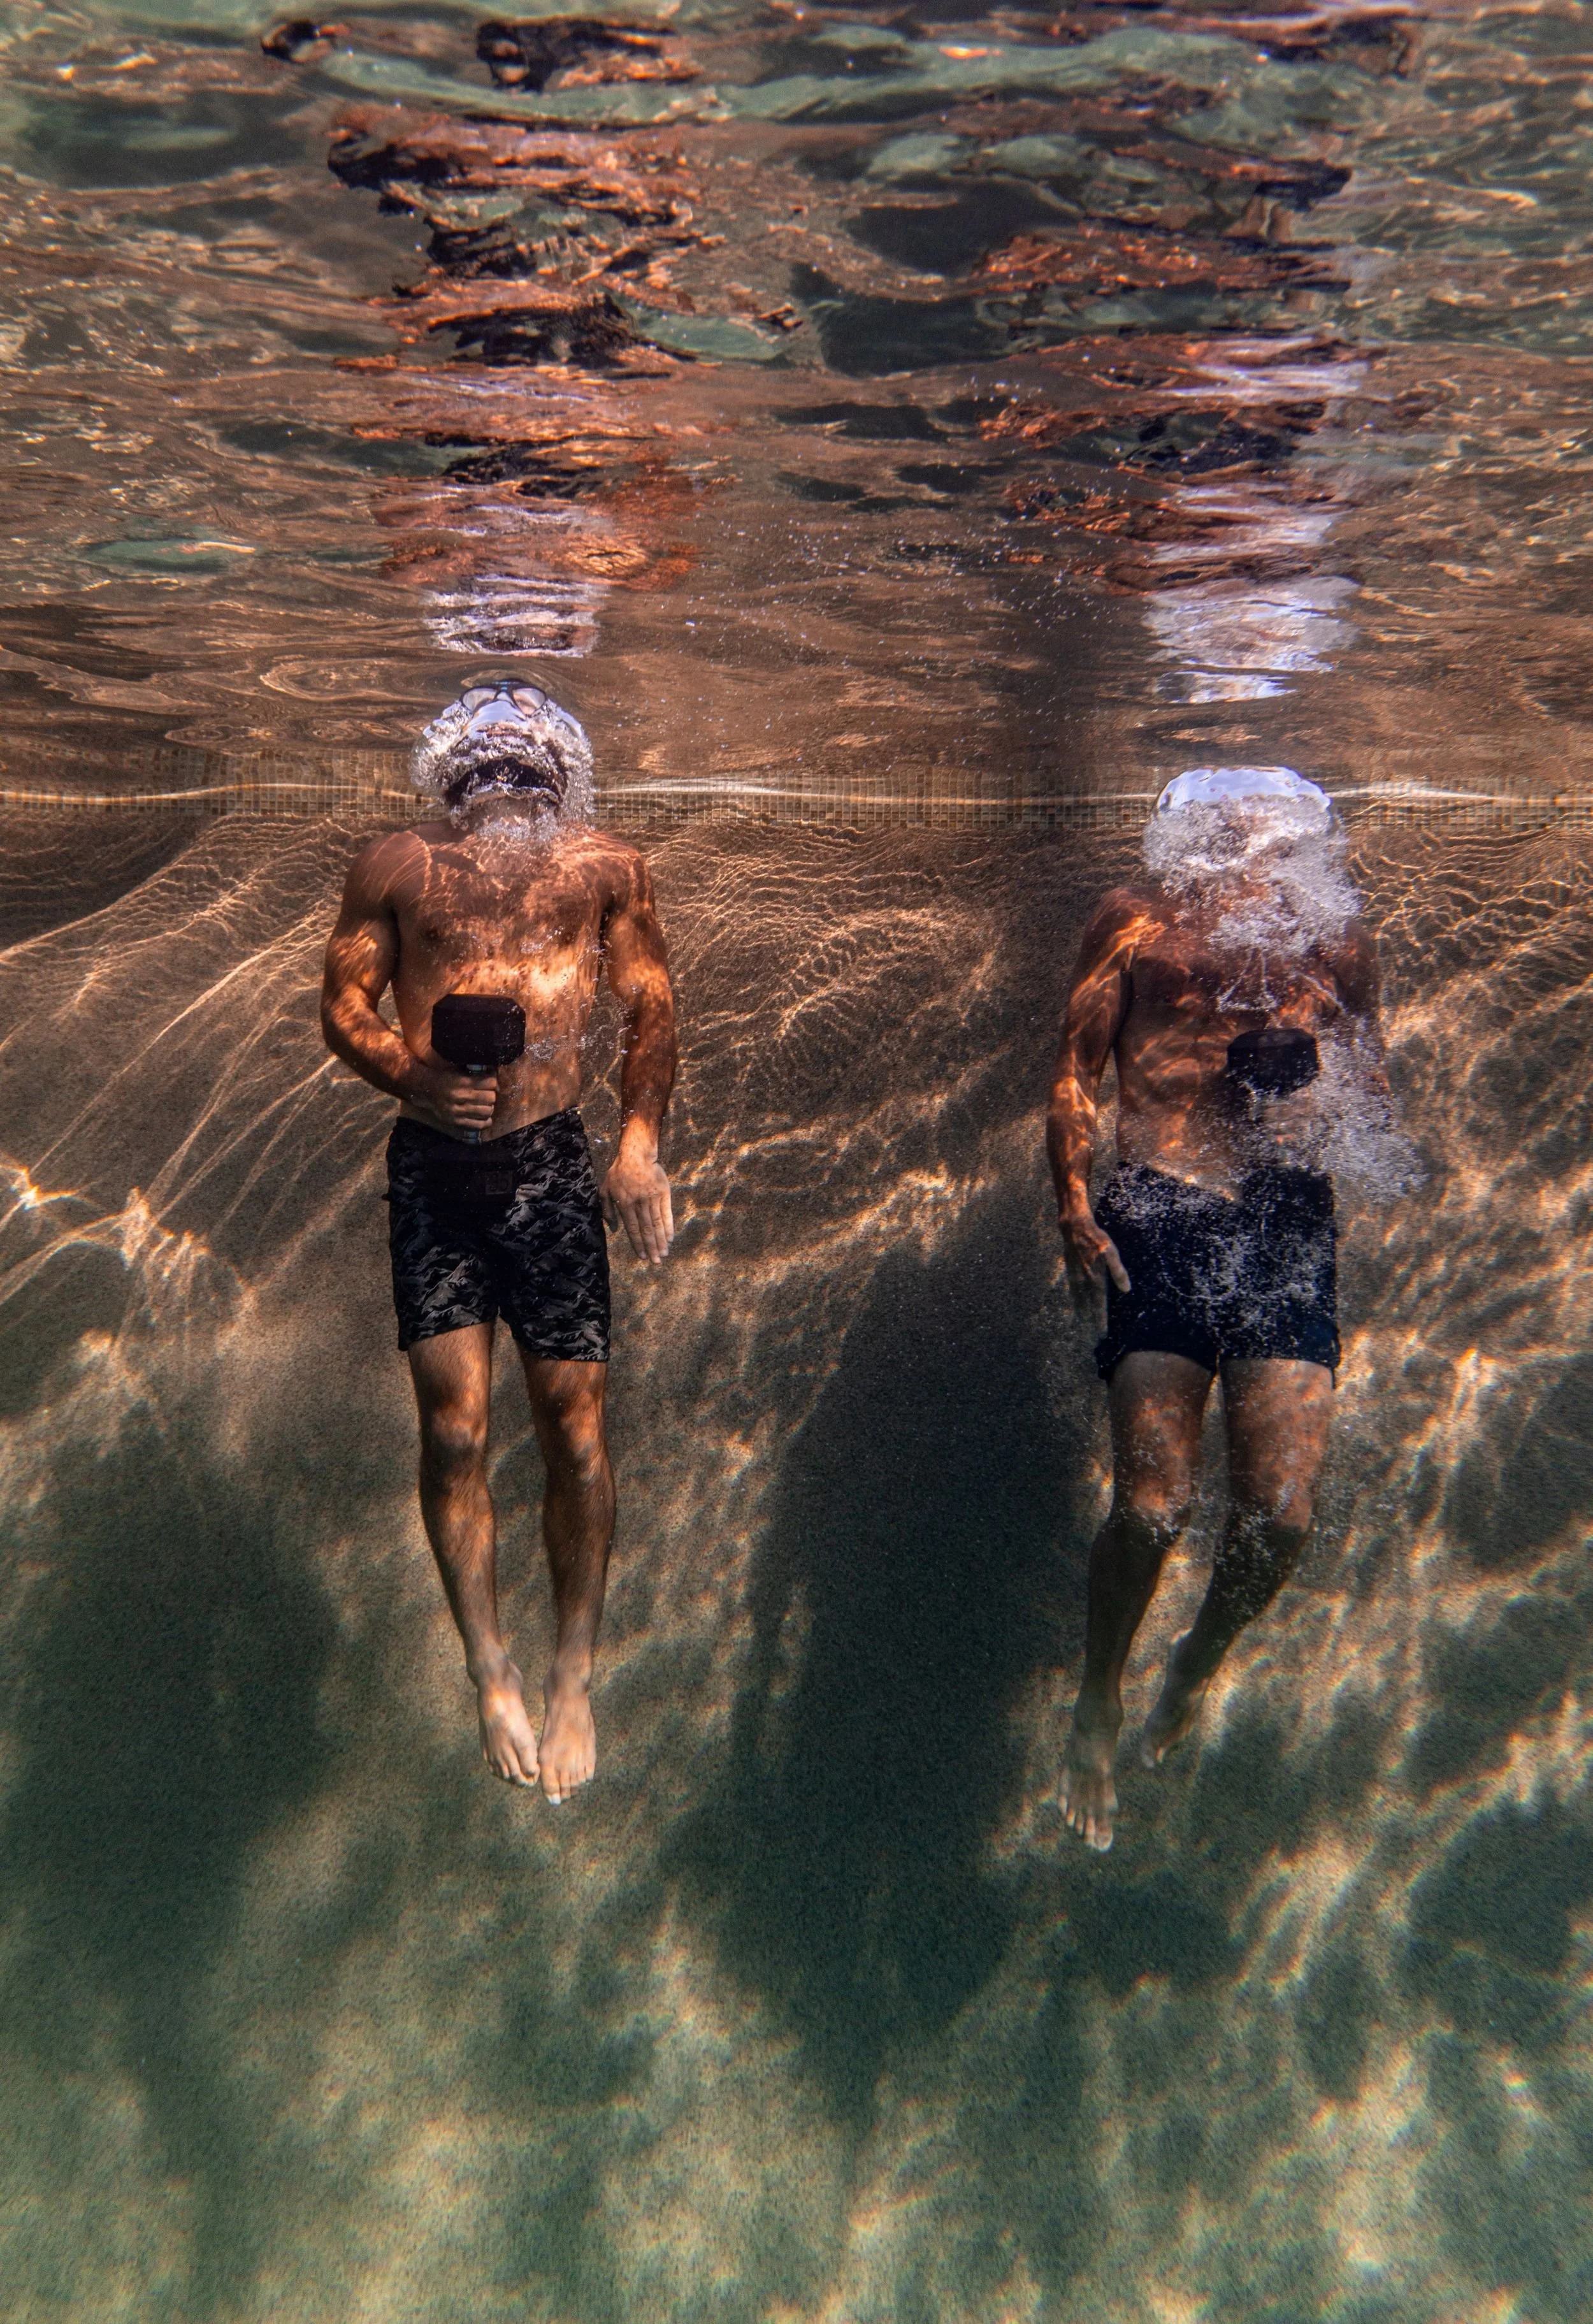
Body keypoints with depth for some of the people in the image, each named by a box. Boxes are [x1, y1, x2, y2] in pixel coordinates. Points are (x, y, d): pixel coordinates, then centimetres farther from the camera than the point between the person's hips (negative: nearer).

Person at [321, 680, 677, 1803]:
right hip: (432, 1164, 1)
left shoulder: (607, 867, 5)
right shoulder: (396, 865, 5)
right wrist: (413, 1076, -16)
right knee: (453, 1427, -1)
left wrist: (642, 1140, -12)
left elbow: (651, 1009, 4)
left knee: (576, 1425, 1)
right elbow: (344, 1004, 4)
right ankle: (491, 1674, 19)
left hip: (552, 1164, 0)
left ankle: (574, 1678, 20)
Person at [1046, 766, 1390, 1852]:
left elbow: (1373, 1084, 17)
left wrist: (1317, 1062, -7)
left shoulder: (1335, 927, 15)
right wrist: (1074, 1206, -7)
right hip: (1160, 1213, -2)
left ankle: (1201, 1662, 30)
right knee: (1154, 1502, -7)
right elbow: (1077, 1069, 6)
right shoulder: (1137, 916, 10)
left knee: (1282, 1514, -4)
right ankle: (1101, 1702, 21)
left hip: (1291, 1214, 2)